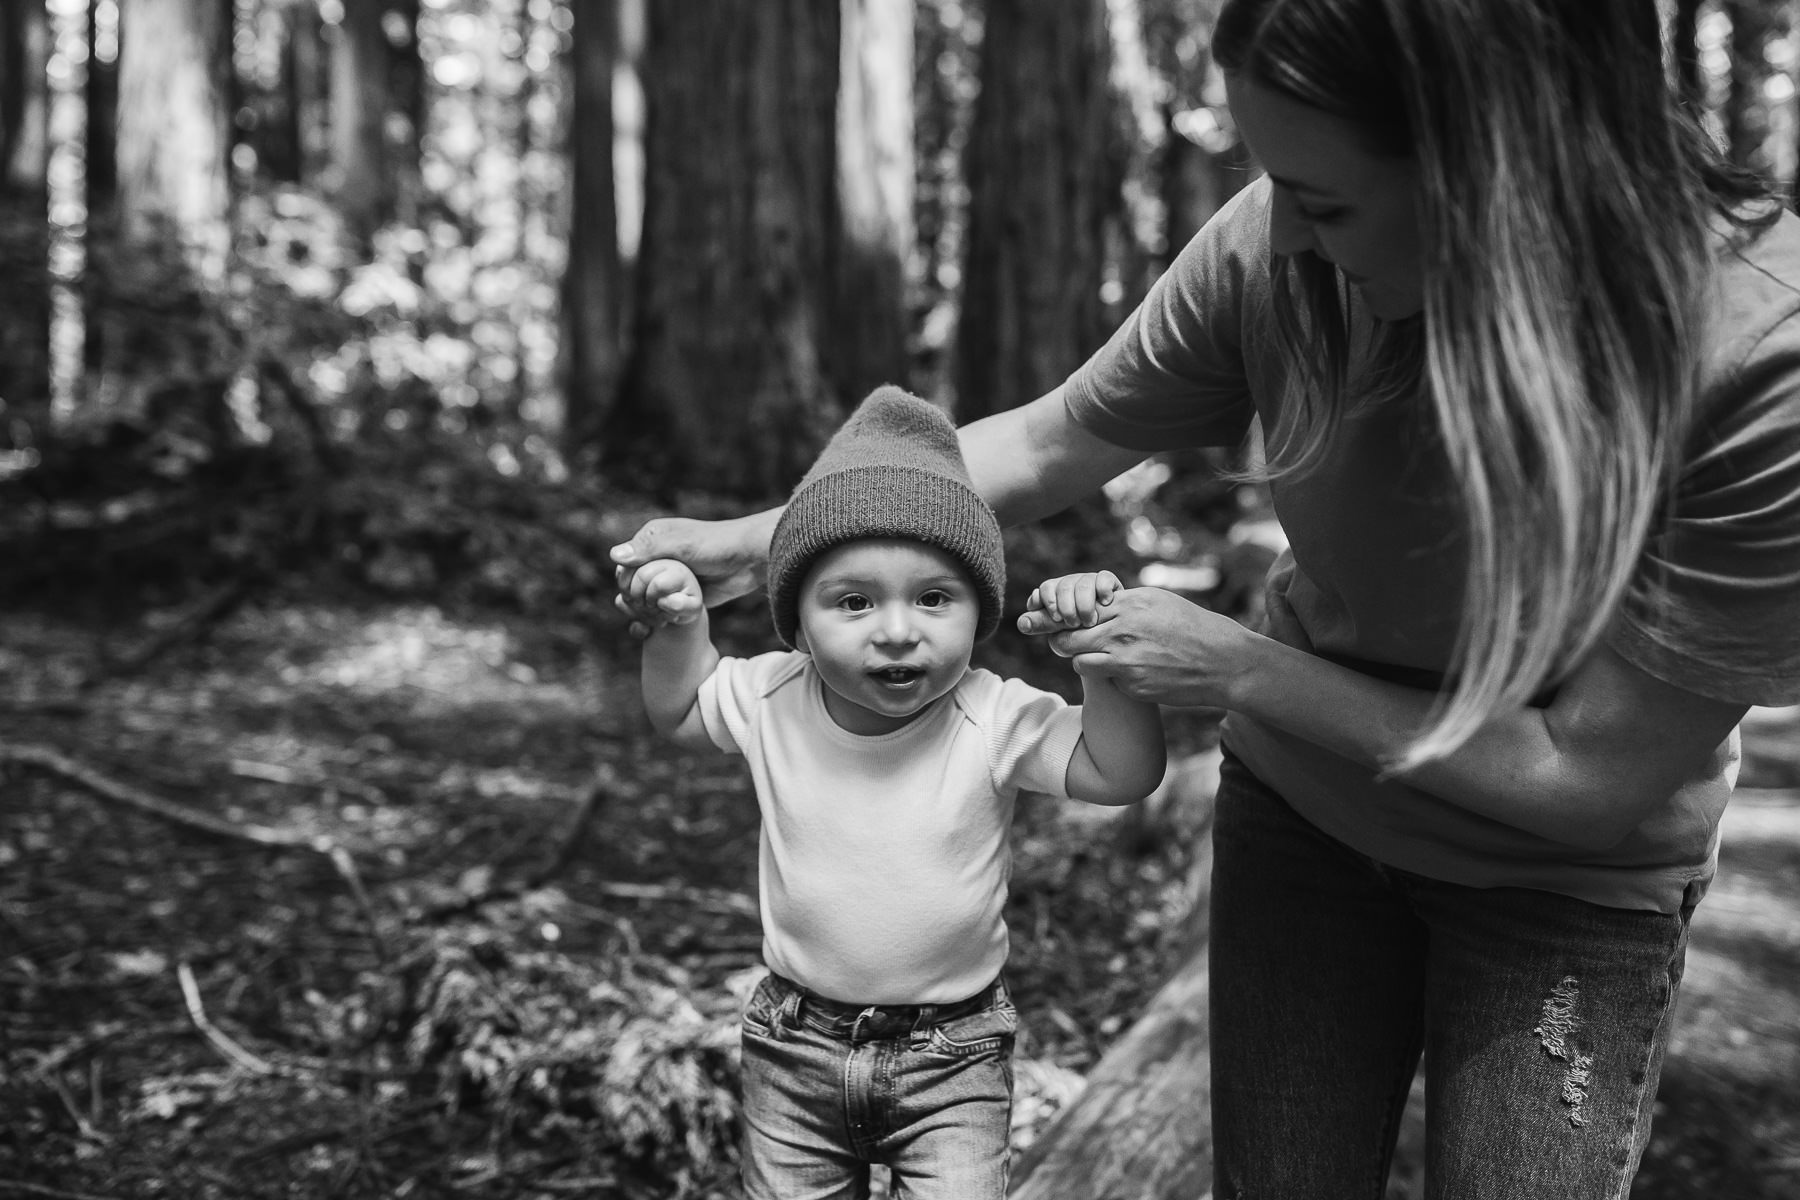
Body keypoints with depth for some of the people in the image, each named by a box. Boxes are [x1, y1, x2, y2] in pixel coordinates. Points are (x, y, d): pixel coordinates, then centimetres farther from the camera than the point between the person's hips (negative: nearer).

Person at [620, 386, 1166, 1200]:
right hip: (796, 1046, 3)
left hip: (951, 1054, -2)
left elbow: (1121, 772, -24)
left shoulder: (995, 721, -19)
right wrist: (677, 624, -8)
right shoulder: (771, 700, -10)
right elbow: (680, 713, 9)